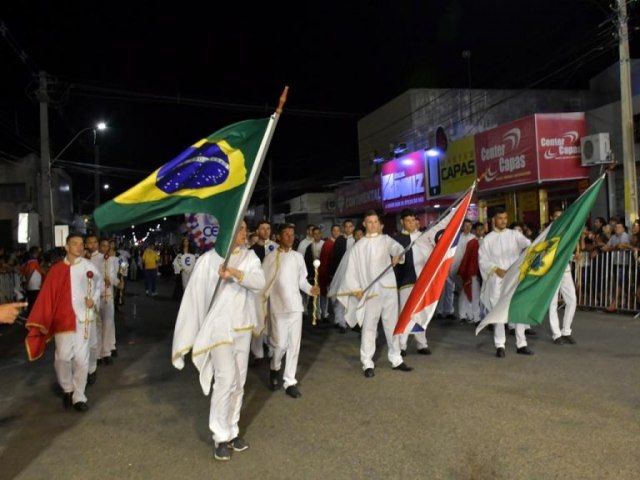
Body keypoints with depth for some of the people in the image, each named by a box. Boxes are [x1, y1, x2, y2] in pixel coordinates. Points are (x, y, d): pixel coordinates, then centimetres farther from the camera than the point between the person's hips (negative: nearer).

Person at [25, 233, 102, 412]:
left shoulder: (89, 267, -1)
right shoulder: (56, 270, -1)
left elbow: (99, 285, 14)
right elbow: (47, 296, -2)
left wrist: (94, 300, -3)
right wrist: (41, 322, -7)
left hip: (83, 318, 0)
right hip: (62, 319, 0)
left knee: (81, 358, 2)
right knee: (63, 357, -2)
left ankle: (79, 396, 17)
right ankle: (67, 389, 26)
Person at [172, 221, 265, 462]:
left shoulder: (249, 256, 2)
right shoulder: (209, 260, -8)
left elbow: (259, 282, -15)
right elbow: (195, 295, -7)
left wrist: (234, 272, -31)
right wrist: (189, 335, -7)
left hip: (243, 327, 5)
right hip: (219, 327, -4)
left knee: (239, 381, 12)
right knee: (225, 380, -9)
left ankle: (232, 429, 27)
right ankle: (221, 437, 7)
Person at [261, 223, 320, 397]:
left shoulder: (298, 256, 7)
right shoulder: (271, 257, -4)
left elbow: (302, 280, 11)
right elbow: (265, 283, -2)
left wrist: (310, 289, -10)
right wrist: (262, 307, -5)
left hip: (295, 306, 3)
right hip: (278, 307, -3)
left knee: (294, 344, 4)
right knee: (280, 344, -3)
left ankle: (290, 381, 14)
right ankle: (275, 368, 28)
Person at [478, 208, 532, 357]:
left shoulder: (514, 235, 7)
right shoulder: (488, 239, 4)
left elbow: (526, 244, -12)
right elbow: (482, 260, 1)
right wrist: (496, 269, -13)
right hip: (497, 280, -2)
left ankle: (521, 344, 12)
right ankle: (500, 345, 6)